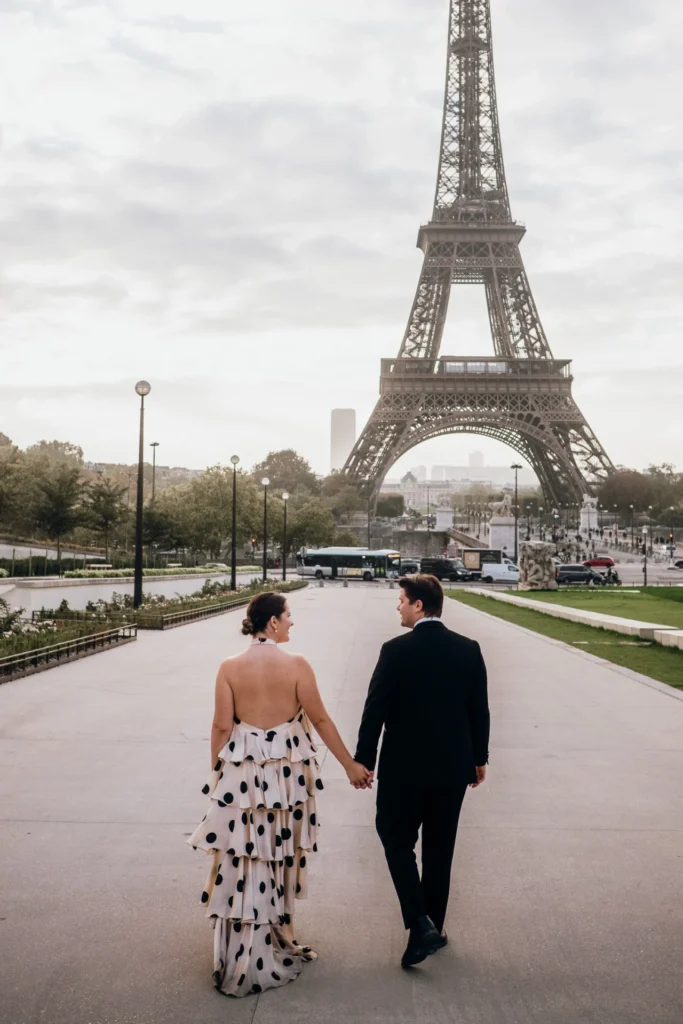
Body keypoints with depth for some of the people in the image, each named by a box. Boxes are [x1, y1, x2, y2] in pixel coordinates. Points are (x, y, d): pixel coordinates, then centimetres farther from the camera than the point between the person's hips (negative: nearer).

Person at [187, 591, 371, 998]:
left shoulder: (230, 667, -6)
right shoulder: (296, 664, -11)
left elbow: (222, 727, -4)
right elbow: (320, 720, -7)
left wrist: (217, 773, 9)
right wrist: (351, 765, 3)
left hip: (241, 772, 1)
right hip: (288, 771, -1)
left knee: (243, 861, 11)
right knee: (280, 856, 16)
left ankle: (241, 957, 20)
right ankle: (275, 946, 31)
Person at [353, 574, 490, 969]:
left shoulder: (396, 650, -15)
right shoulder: (468, 650, -3)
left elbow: (375, 710, -12)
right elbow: (480, 710, 3)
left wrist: (363, 761, -2)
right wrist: (479, 758, 15)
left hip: (404, 767, -4)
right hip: (453, 768, 4)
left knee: (397, 841, 11)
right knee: (439, 849, 16)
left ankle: (421, 924, -3)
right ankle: (434, 926, 26)